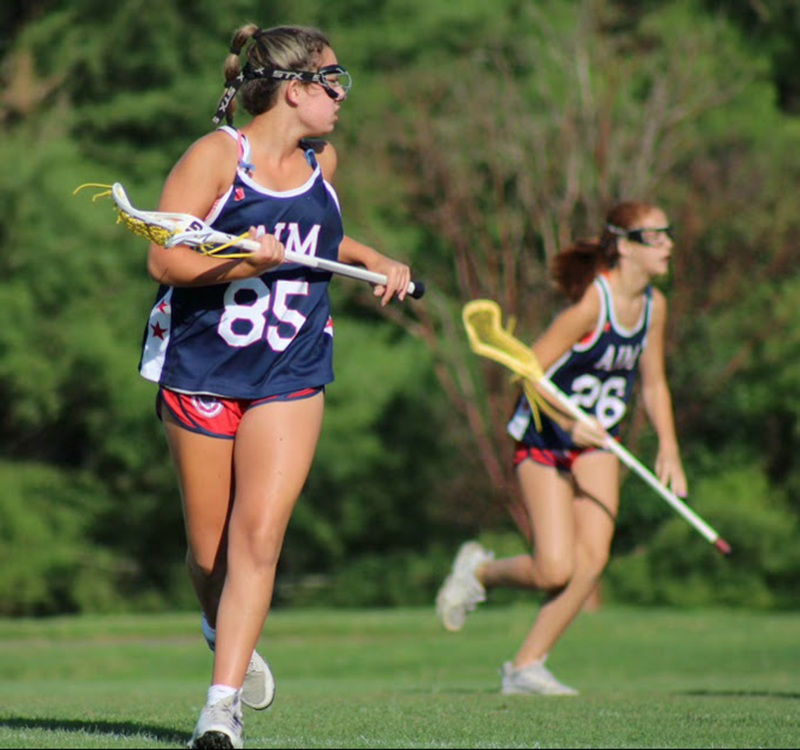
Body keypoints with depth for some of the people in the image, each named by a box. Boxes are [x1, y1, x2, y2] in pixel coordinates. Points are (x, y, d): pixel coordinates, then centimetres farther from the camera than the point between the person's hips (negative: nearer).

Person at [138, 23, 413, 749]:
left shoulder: (322, 159, 10)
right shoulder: (216, 155, -8)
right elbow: (163, 259, -14)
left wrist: (376, 261, 15)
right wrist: (246, 260, -25)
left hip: (291, 376, 3)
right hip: (201, 369, -3)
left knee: (258, 536, -13)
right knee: (209, 552, 5)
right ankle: (227, 634, 38)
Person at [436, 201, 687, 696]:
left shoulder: (654, 304, -1)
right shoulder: (593, 299, -22)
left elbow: (653, 383, 11)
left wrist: (669, 447, -1)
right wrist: (568, 423, -33)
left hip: (597, 440, 6)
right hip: (544, 438, -6)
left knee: (593, 557, -12)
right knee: (556, 571, -12)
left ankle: (527, 665, 1)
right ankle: (479, 570, 21)